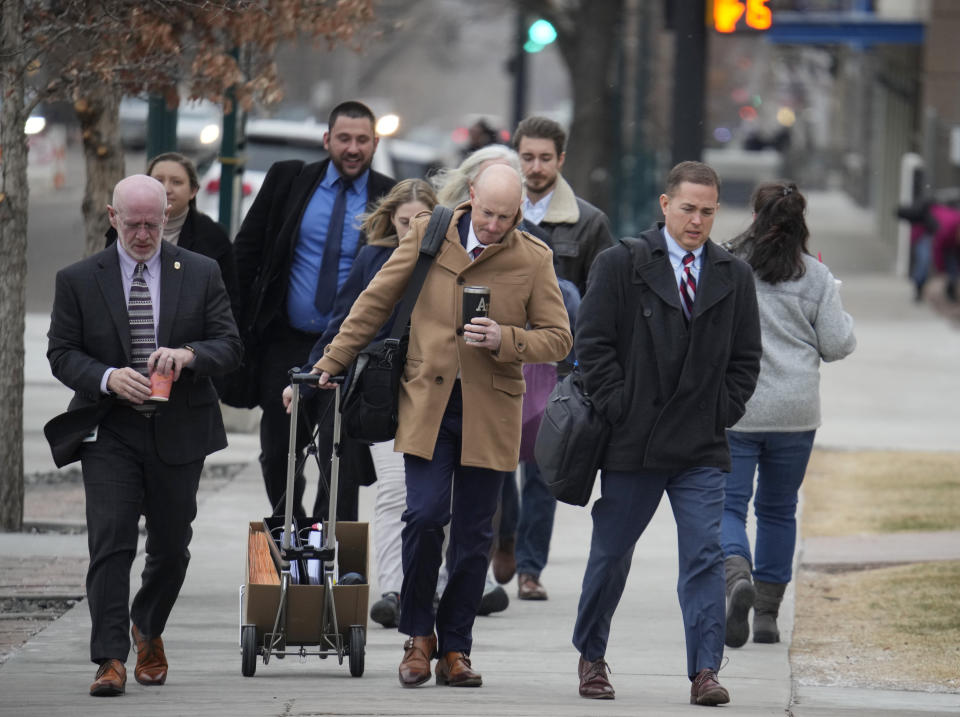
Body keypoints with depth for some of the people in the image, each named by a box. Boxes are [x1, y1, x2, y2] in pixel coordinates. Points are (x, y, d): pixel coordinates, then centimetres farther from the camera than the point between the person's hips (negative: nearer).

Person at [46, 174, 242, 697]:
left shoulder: (201, 274, 4)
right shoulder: (78, 280, 2)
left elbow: (230, 345, 1)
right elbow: (62, 353, 0)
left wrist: (188, 355, -21)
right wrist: (107, 378, -19)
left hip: (179, 432, 2)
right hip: (109, 432, -2)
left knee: (171, 546, 11)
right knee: (111, 541, -13)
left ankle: (148, 630, 37)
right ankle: (110, 659, -13)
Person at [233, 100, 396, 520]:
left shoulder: (391, 199, -1)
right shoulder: (288, 181, 3)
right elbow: (246, 250, 7)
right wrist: (234, 323, 1)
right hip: (285, 343, 3)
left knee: (341, 459, -10)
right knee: (277, 455, 13)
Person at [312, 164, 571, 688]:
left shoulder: (533, 258, 1)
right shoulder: (426, 236, 2)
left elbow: (558, 339, 3)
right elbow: (375, 304, 10)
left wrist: (504, 340, -15)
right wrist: (329, 365, 10)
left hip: (490, 413, 0)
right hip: (427, 405, 0)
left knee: (473, 533, 4)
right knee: (425, 515, -13)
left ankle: (455, 649, 16)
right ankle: (418, 635, 6)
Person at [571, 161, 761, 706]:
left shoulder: (734, 276, 8)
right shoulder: (622, 264, -1)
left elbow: (746, 357, 13)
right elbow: (593, 344, -3)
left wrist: (723, 413, 1)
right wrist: (619, 410, -9)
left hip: (703, 448, 2)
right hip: (632, 445, -1)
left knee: (705, 557, -9)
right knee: (611, 555, 9)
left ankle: (705, 670, -10)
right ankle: (591, 657, 26)